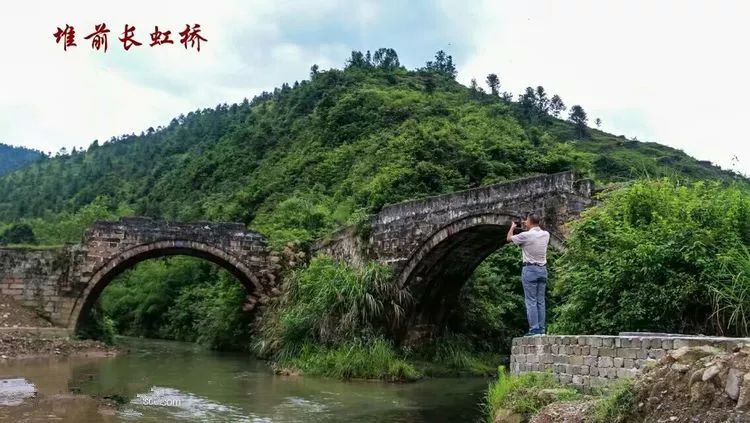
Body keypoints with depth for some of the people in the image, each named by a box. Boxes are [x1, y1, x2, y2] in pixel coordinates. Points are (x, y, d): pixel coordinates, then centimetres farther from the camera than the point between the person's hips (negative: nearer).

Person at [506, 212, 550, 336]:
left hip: (530, 269, -6)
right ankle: (542, 329, 9)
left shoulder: (525, 235, -12)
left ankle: (534, 329, -8)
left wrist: (512, 228, 23)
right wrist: (528, 228, 29)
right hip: (543, 269, 6)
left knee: (531, 301, -5)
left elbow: (509, 238, 5)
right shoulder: (546, 234, 4)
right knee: (541, 301, 8)